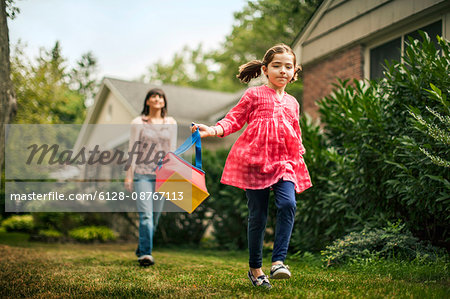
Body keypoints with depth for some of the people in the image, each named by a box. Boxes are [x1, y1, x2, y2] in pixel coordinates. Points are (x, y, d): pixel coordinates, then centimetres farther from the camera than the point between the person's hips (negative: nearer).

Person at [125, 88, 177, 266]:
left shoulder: (171, 123, 9)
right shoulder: (138, 123, 3)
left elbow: (172, 151, 10)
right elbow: (132, 150, 3)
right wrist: (129, 175, -1)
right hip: (142, 173, -3)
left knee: (155, 215, 7)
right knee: (145, 215, -13)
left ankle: (142, 248, 27)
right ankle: (145, 253, -10)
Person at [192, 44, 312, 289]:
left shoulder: (291, 103, 16)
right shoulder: (254, 95, 3)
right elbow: (234, 119, 0)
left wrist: (299, 159, 17)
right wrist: (212, 130, -16)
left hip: (283, 163, 4)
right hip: (254, 161, -3)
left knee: (288, 204, -20)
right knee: (257, 215, 0)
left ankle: (278, 261, -14)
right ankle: (255, 268, 16)